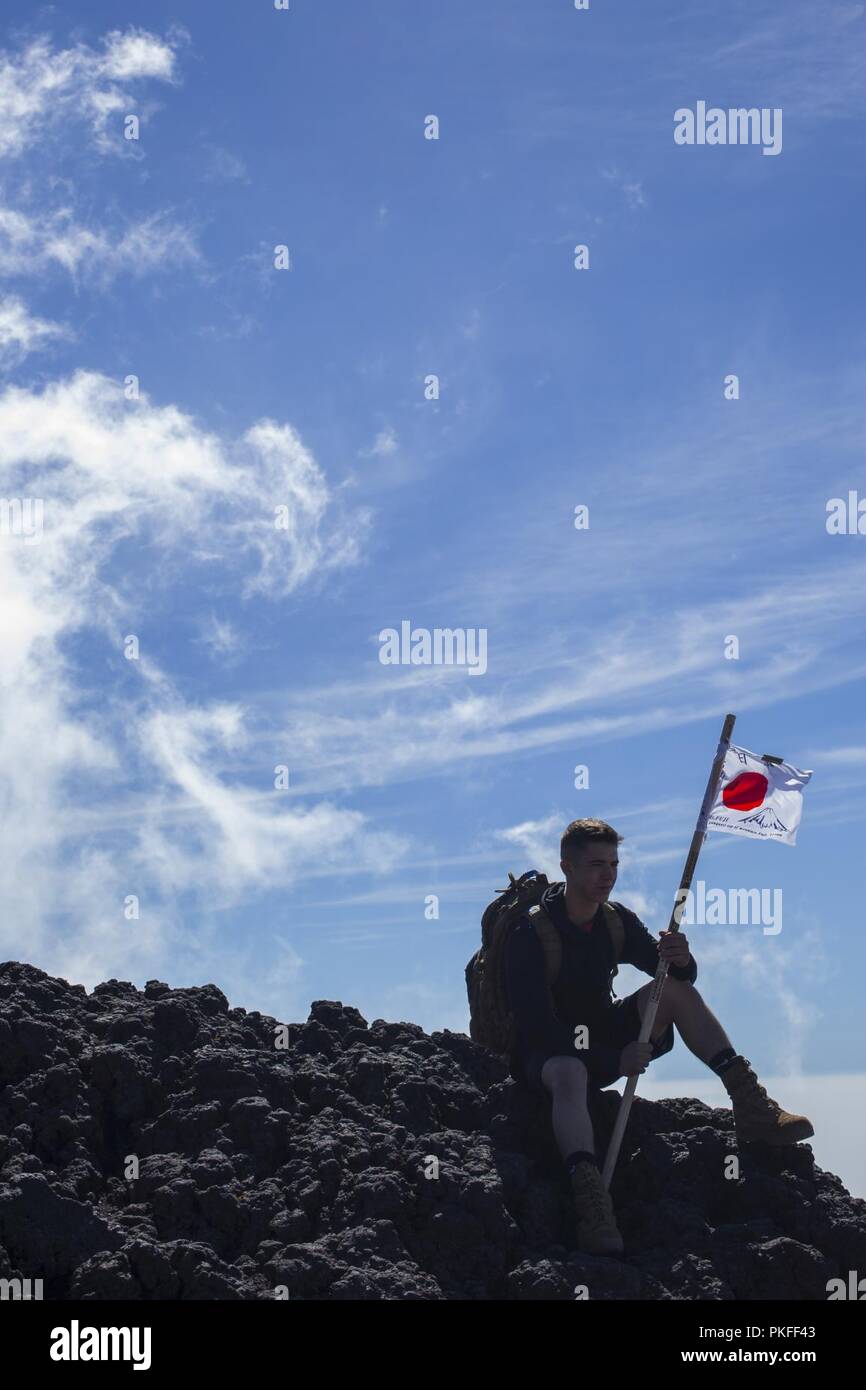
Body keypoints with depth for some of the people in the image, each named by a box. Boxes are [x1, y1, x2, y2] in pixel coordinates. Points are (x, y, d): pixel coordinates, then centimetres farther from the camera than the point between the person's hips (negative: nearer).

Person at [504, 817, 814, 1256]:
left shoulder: (617, 921, 1)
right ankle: (592, 1207, -59)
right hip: (546, 1052, -6)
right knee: (570, 1073, -42)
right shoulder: (530, 933, -18)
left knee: (676, 987, -14)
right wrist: (612, 1061, -30)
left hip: (605, 1039, 6)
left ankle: (751, 1107, -20)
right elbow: (535, 1023, -24)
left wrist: (681, 960, -27)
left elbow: (674, 972, 0)